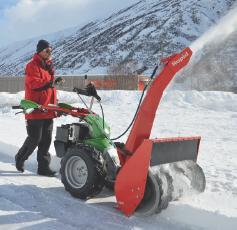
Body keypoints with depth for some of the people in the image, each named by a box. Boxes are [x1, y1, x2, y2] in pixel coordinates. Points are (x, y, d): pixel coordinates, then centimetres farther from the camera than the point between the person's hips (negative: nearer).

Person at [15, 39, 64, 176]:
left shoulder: (49, 65, 18)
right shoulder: (33, 66, -8)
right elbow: (34, 84, -22)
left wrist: (55, 102, 21)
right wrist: (52, 82, -30)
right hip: (35, 109, -8)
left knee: (46, 139, 7)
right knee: (35, 138, -2)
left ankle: (44, 166, 14)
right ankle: (20, 158, 23)